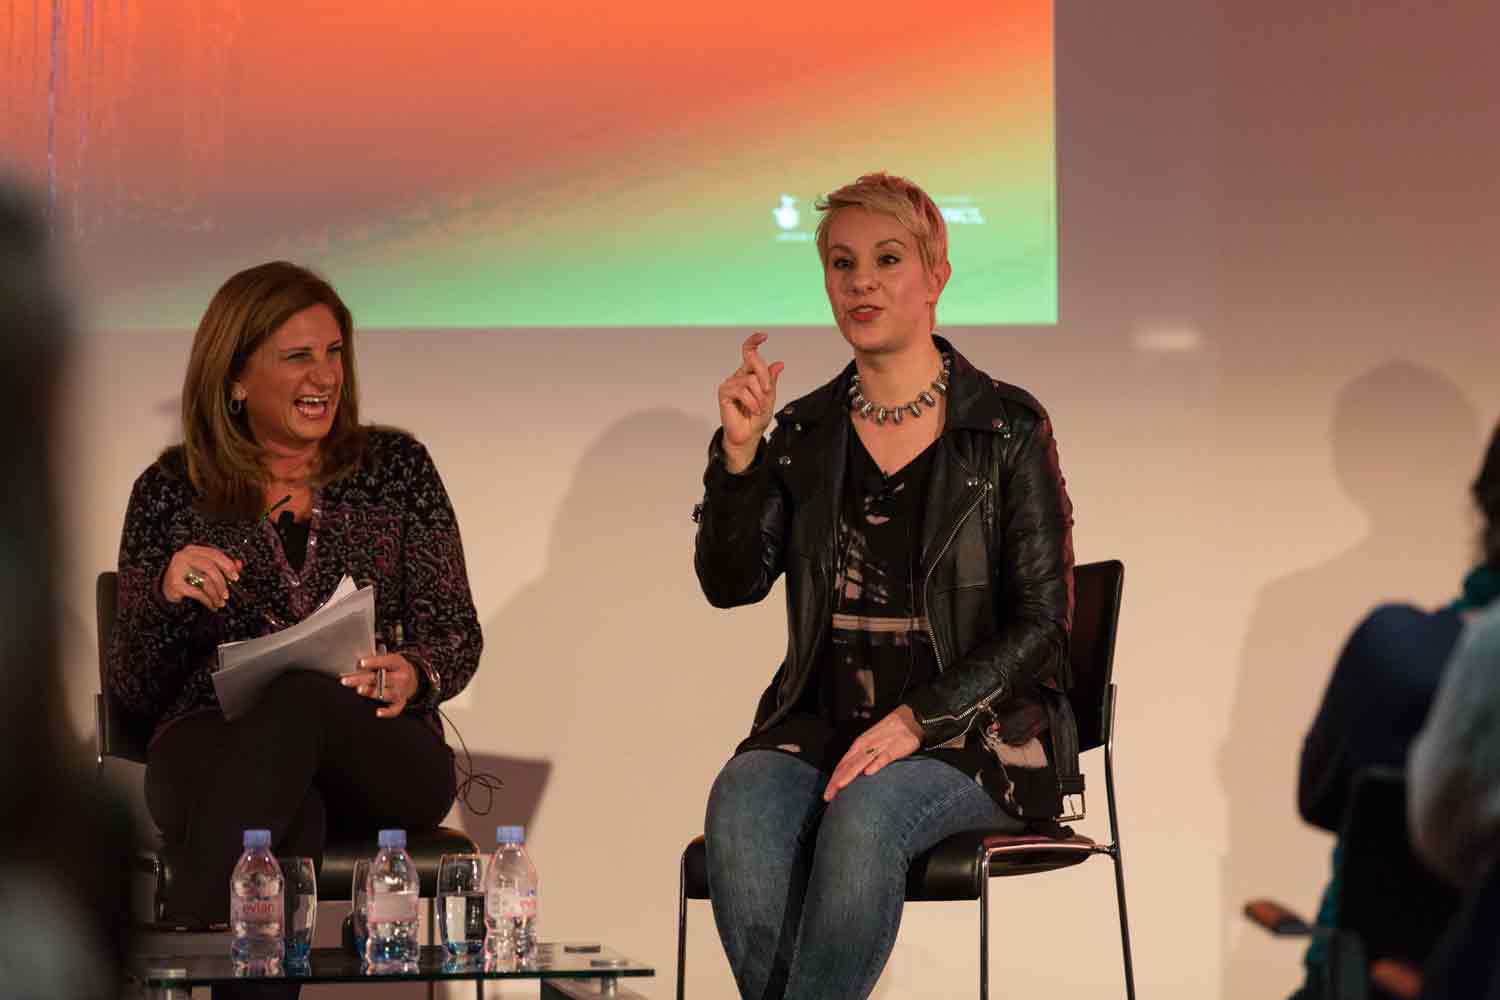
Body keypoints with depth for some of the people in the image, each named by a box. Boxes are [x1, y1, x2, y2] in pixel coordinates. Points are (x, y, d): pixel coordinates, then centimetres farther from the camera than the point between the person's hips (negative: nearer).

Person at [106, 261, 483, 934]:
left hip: (383, 761, 1)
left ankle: (181, 946, -45)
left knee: (301, 699, -37)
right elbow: (133, 688, 10)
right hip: (214, 747, -1)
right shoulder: (171, 492, 12)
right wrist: (166, 595, -11)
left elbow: (457, 633, 11)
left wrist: (414, 674, -15)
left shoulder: (396, 468, 14)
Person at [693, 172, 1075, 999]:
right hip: (822, 724, 3)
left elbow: (1040, 622, -3)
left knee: (865, 814, -35)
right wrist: (738, 451, -11)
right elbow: (730, 583, 3)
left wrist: (916, 719, -14)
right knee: (740, 803, -31)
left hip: (970, 733, -3)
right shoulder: (805, 430, 11)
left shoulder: (1006, 428, 0)